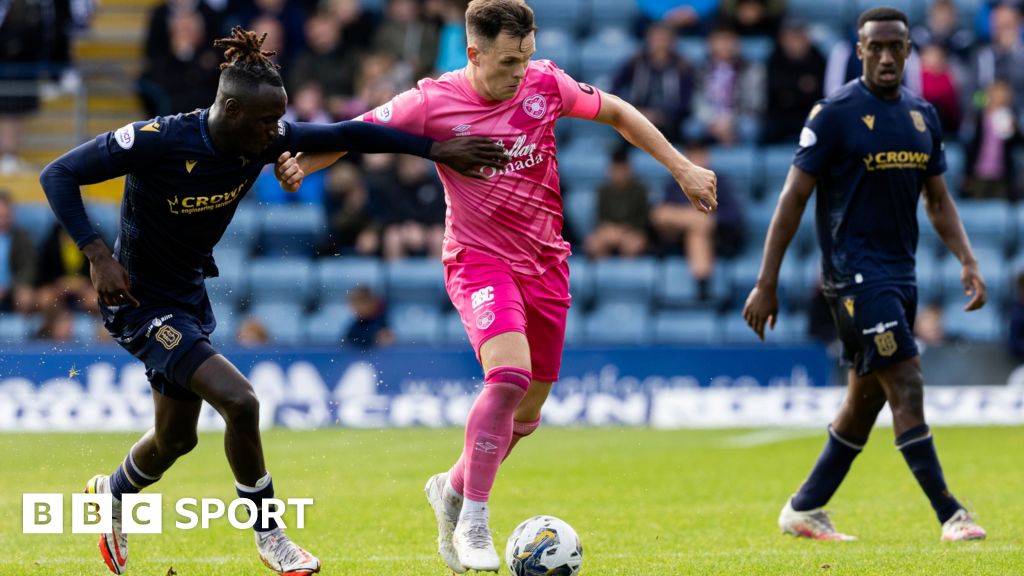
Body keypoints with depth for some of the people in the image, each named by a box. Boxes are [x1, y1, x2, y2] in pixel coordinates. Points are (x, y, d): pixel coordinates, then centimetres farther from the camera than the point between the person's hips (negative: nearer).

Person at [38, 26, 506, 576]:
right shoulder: (157, 141, -28)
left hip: (190, 297, 8)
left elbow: (346, 134, -3)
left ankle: (111, 492, 54)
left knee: (175, 438, 22)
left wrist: (436, 149, -6)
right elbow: (58, 175, -23)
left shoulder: (261, 141, -12)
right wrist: (98, 256, -30)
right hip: (140, 302, -8)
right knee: (239, 402, -22)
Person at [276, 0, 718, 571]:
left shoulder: (545, 84, -5)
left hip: (545, 261, 5)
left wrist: (682, 168, 7)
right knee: (509, 374, -29)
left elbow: (617, 112, 10)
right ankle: (474, 525, -17)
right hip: (479, 260, -5)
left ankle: (453, 490, 38)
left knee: (526, 413, 10)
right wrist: (304, 163, -20)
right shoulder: (435, 103, -14)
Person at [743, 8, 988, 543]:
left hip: (901, 273, 7)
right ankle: (950, 514, -15)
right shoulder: (834, 114, -8)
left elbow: (938, 201, 18)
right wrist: (766, 284, -11)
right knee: (906, 387, -14)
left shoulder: (923, 115, 11)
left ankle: (803, 509, 22)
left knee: (865, 399, 11)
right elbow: (793, 198, -8)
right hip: (854, 272, -7)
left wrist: (968, 262, 4)